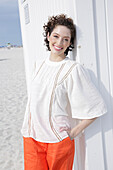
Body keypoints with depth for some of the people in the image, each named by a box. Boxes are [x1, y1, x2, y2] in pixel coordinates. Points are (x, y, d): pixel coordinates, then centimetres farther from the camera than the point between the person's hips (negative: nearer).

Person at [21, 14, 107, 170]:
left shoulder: (74, 69, -12)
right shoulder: (39, 65, 7)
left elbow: (95, 107, -11)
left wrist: (74, 132, -10)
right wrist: (28, 128, 13)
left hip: (59, 140, -4)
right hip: (31, 137, 5)